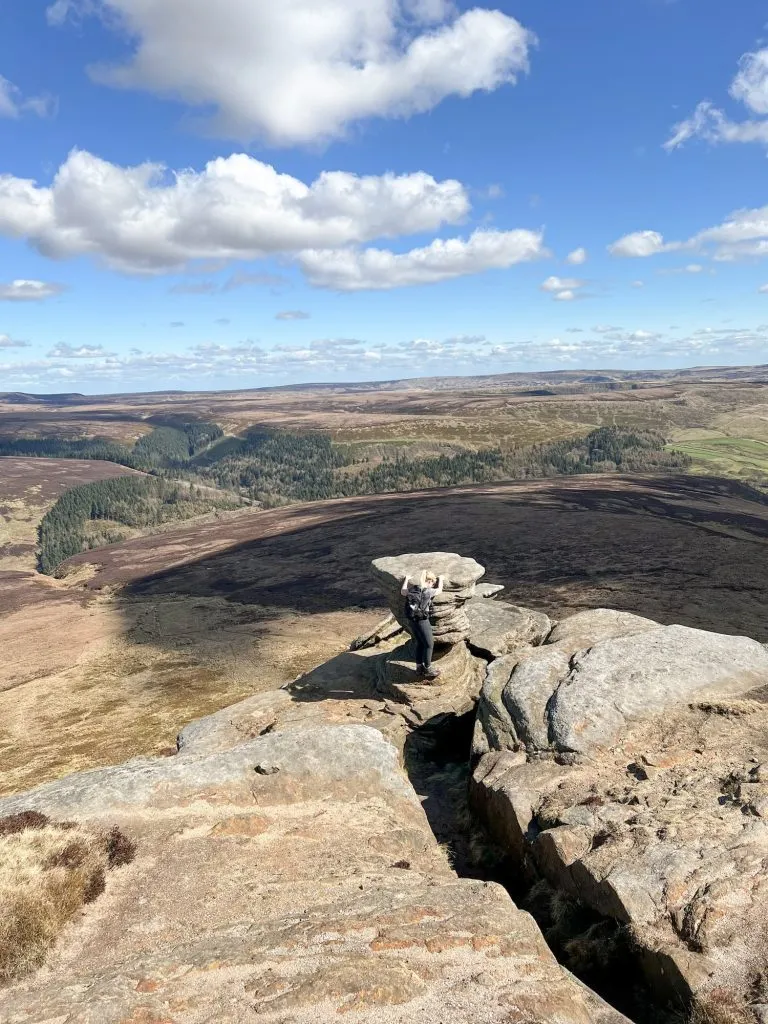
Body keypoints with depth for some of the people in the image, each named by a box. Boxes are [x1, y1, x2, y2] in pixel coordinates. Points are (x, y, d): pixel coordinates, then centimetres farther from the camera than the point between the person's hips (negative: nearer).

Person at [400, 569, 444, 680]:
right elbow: (439, 590, 12)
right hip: (422, 621, -7)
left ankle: (419, 667, 27)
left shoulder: (412, 590, 6)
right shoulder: (429, 591, -8)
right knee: (429, 644, 8)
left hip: (410, 621, 7)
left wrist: (406, 579, 41)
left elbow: (403, 592, 27)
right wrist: (440, 580, 30)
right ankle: (428, 669, 13)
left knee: (419, 644, 20)